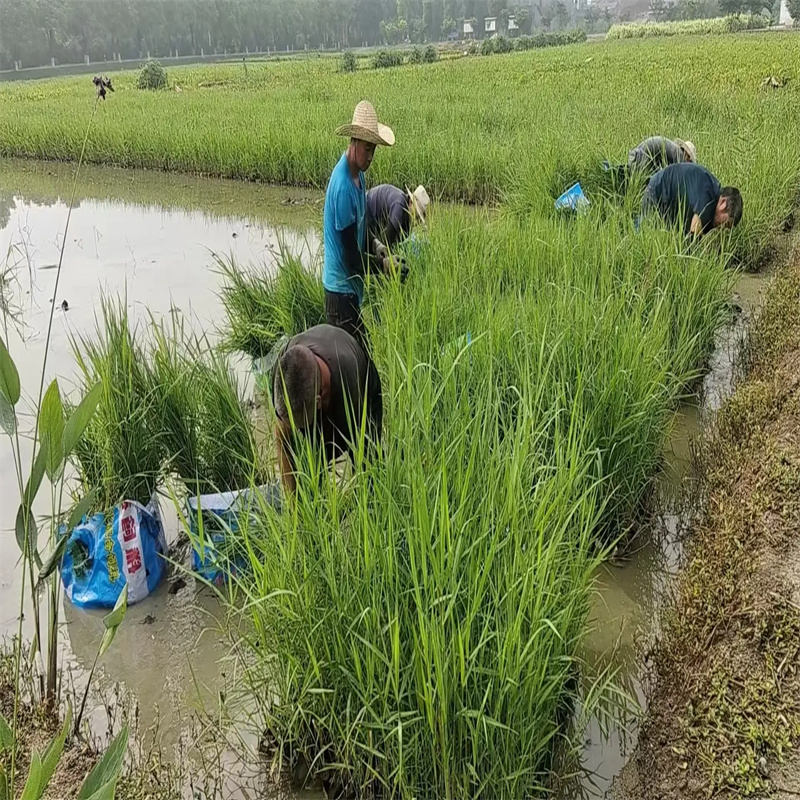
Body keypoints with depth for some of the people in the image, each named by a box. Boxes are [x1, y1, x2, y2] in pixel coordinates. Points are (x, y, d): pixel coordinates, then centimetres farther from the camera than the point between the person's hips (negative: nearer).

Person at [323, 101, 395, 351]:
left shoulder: (358, 174, 4)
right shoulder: (342, 186, -25)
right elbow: (350, 255, -22)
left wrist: (377, 249, 1)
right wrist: (381, 263, -13)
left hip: (351, 285, 9)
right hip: (341, 286, -9)